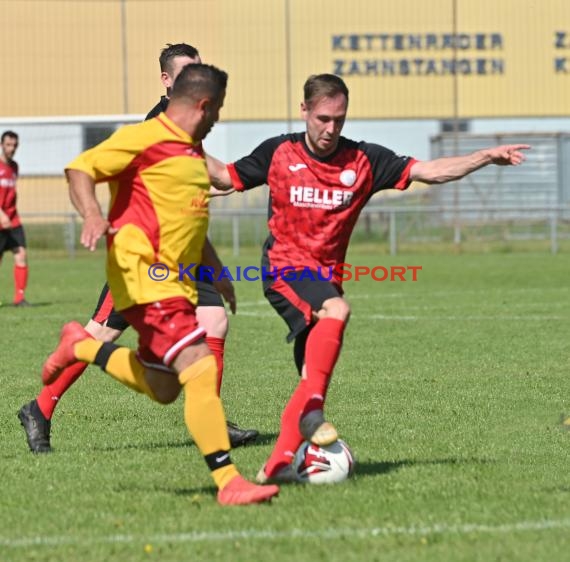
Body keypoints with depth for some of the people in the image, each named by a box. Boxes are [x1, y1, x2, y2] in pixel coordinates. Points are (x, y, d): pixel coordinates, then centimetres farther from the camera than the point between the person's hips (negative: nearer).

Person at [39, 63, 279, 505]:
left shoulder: (192, 150, 18)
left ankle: (83, 346, 33)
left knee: (162, 390, 15)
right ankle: (228, 482, -20)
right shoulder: (145, 138, -9)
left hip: (177, 284, 10)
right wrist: (93, 215, -32)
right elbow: (79, 170, -14)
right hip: (146, 281, -10)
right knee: (202, 371, -19)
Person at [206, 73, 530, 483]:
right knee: (335, 310, -34)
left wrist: (487, 157, -16)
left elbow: (430, 171, -5)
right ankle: (313, 408, -37)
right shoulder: (278, 153, 0)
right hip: (284, 269, -4)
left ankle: (278, 464, 2)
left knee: (314, 380, -1)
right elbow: (226, 178, 11)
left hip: (327, 276, 4)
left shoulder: (364, 160, 1)